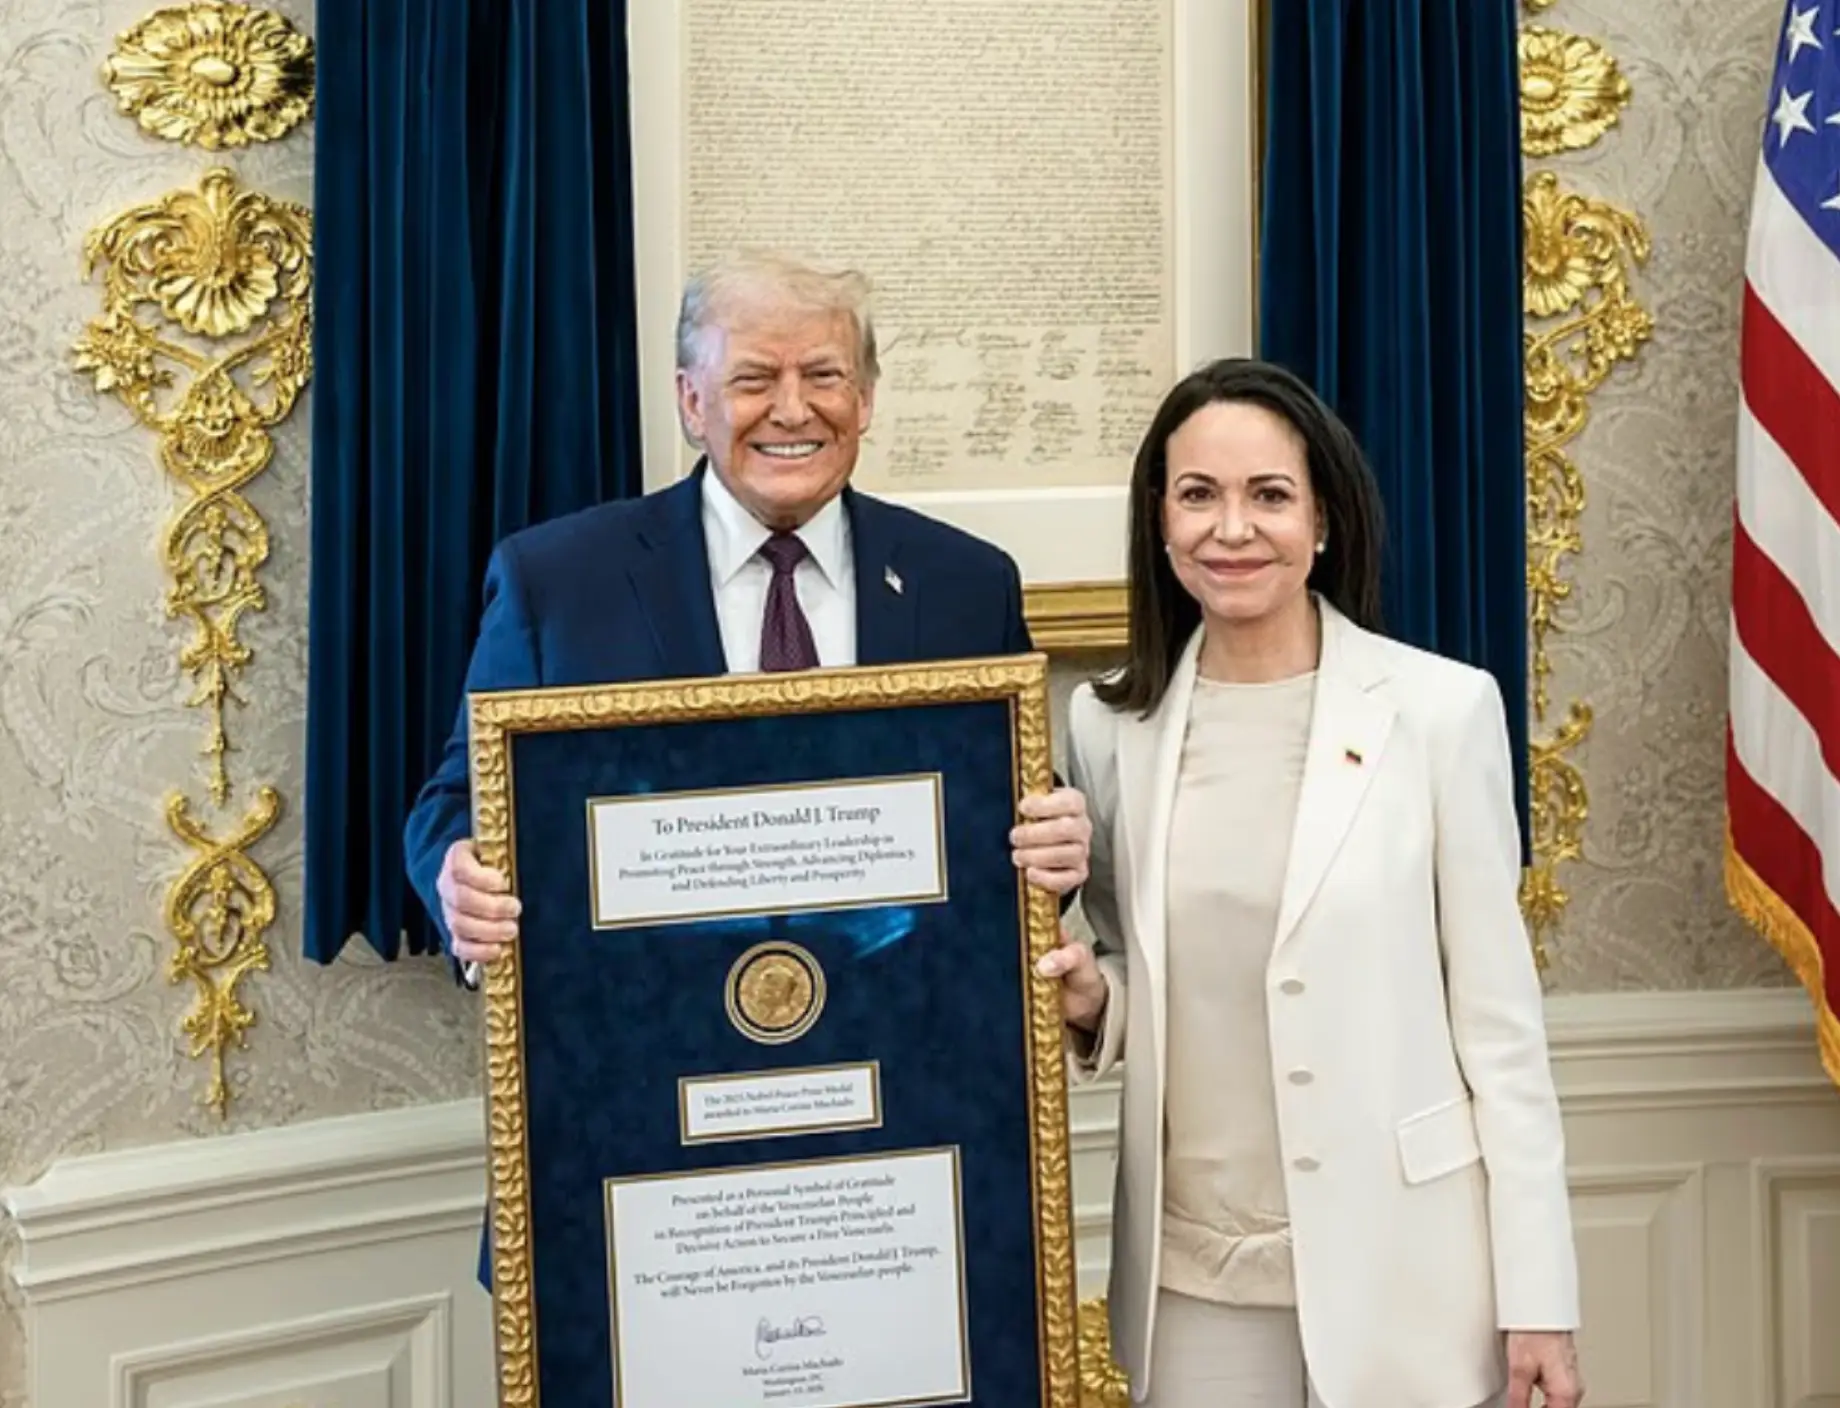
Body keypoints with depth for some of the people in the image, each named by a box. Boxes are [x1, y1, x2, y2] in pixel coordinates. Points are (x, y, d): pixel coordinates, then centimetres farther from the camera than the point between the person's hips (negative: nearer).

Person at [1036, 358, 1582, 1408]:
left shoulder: (1441, 708, -7)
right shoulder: (1109, 725, 2)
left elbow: (1499, 1010, -5)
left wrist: (1539, 1294, -6)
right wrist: (1091, 1000, -9)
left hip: (1398, 1266, -3)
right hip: (1194, 1275, 3)